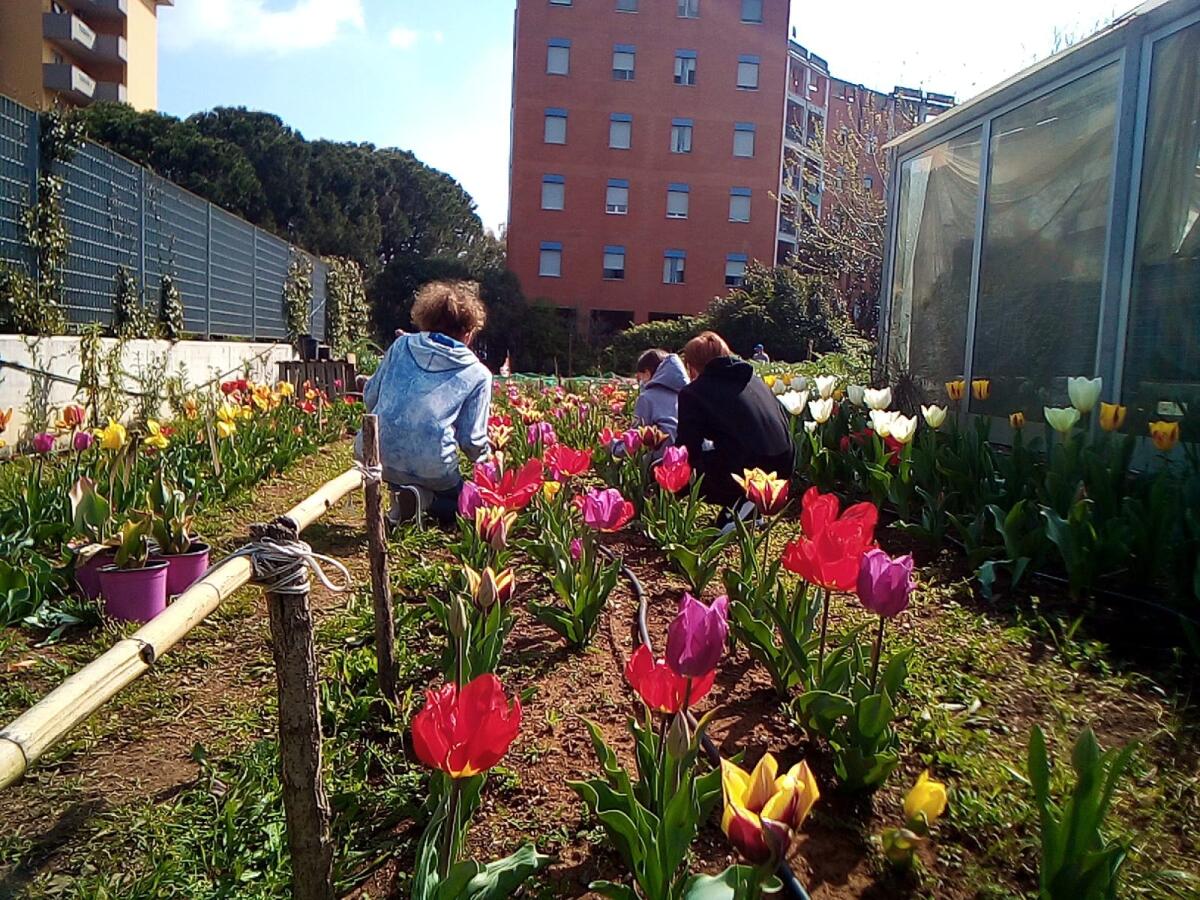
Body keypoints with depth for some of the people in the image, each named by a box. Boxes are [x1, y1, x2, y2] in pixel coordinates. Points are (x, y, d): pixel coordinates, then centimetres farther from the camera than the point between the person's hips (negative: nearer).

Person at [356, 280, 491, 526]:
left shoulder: (402, 345, 11)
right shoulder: (478, 374, 3)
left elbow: (370, 398, 17)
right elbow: (473, 441, 2)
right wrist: (487, 459, 25)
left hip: (374, 456, 3)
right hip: (431, 468, -3)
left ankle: (401, 491, 8)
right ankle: (424, 497, -6)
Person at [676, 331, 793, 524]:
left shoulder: (693, 392, 0)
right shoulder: (753, 378, 18)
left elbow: (688, 450, 0)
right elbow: (783, 420, 25)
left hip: (744, 471, -7)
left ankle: (738, 502, 2)